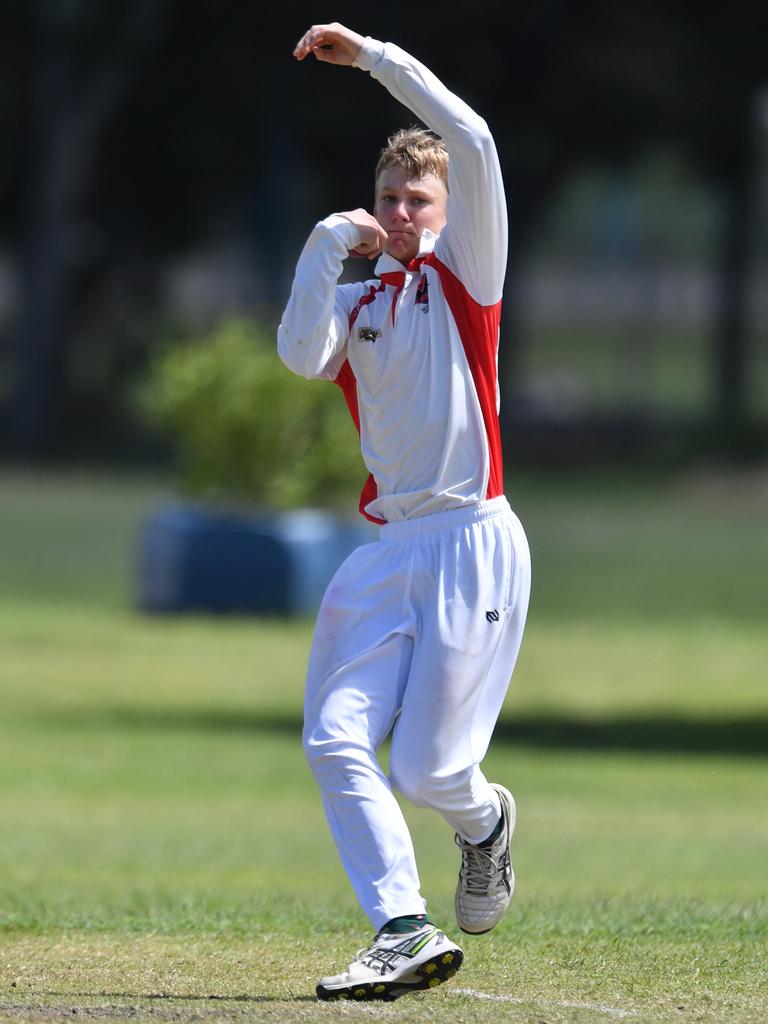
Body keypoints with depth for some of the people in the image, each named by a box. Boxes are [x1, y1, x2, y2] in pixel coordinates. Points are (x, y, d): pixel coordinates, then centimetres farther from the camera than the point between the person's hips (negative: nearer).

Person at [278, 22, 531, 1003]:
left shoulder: (464, 271, 5)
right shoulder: (355, 304, 15)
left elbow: (472, 139, -8)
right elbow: (300, 356, -7)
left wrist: (369, 55, -6)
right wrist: (327, 244, -9)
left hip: (473, 545, -5)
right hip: (387, 550, 5)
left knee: (428, 772, -7)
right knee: (335, 741, -10)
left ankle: (485, 819, 29)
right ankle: (405, 933, -8)